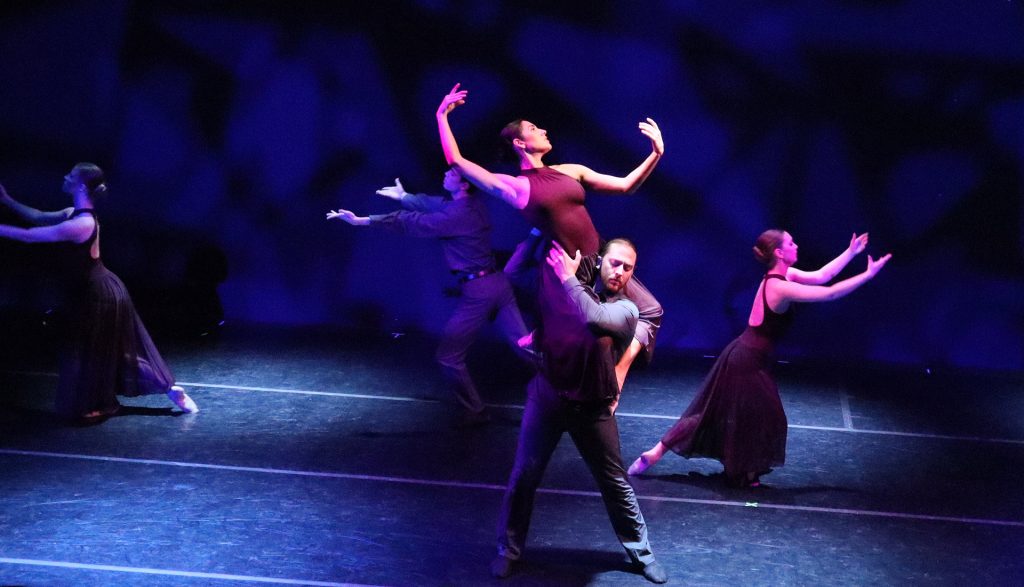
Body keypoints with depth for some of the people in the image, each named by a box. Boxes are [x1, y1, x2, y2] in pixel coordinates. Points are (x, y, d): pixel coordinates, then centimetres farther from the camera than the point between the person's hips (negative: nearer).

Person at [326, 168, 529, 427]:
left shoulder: (458, 215, -16)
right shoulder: (474, 203, 8)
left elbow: (411, 222, -14)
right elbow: (434, 204, 25)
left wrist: (362, 220, -9)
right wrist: (404, 196, 40)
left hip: (478, 290, -8)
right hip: (498, 282, 8)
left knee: (448, 356, 4)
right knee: (524, 345, 9)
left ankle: (475, 412, 13)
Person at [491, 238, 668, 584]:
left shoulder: (626, 310, -4)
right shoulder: (575, 290, 4)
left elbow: (593, 317, -27)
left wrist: (568, 277, -18)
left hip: (592, 407, -1)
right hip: (547, 396, 1)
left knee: (615, 482, 8)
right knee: (524, 475, 4)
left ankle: (641, 552, 25)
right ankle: (509, 550, 19)